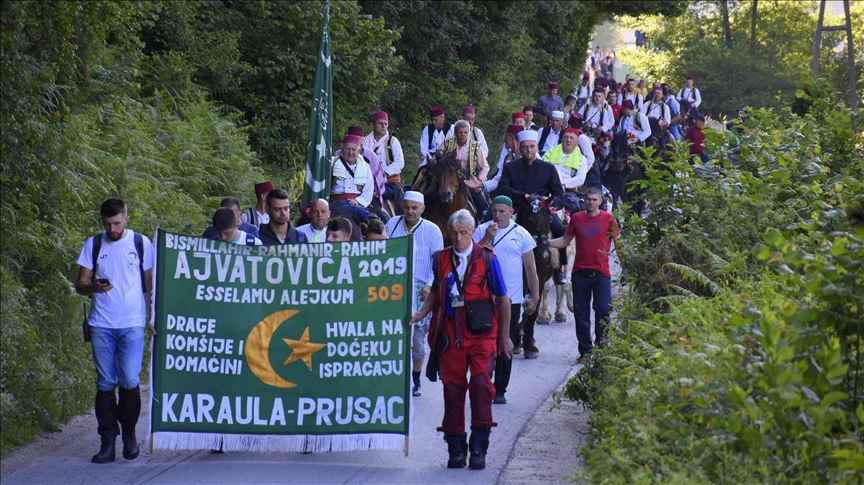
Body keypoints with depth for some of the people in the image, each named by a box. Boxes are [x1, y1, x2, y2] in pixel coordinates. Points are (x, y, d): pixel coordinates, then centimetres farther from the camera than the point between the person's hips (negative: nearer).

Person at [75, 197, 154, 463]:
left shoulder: (141, 243, 4)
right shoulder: (93, 245, 6)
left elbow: (149, 284, 11)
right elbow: (79, 284, 6)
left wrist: (151, 317, 6)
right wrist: (94, 287, -16)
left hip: (132, 324, -2)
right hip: (101, 324, 2)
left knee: (129, 380, -9)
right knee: (105, 383, 1)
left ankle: (129, 434, 11)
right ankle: (108, 442, 5)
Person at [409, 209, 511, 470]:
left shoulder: (487, 259, -1)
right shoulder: (441, 259, 7)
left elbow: (503, 299, 5)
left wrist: (505, 337, 6)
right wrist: (420, 315, 5)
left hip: (481, 333, -3)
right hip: (451, 331, 3)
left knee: (481, 383, -14)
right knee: (452, 387, 3)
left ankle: (479, 449, -9)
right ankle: (456, 449, 12)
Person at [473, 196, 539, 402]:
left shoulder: (521, 234, 4)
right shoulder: (482, 231, 3)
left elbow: (530, 268, 7)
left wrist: (534, 296, 3)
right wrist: (487, 239, -16)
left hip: (511, 299, 1)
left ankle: (500, 390, 12)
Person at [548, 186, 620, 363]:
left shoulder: (608, 219, 2)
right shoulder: (576, 218, 8)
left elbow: (618, 243, 4)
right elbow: (565, 241, 17)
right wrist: (546, 242, 3)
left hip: (601, 273, -3)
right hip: (580, 273, 3)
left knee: (603, 311, -7)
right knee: (581, 313, 5)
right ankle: (585, 351, 12)